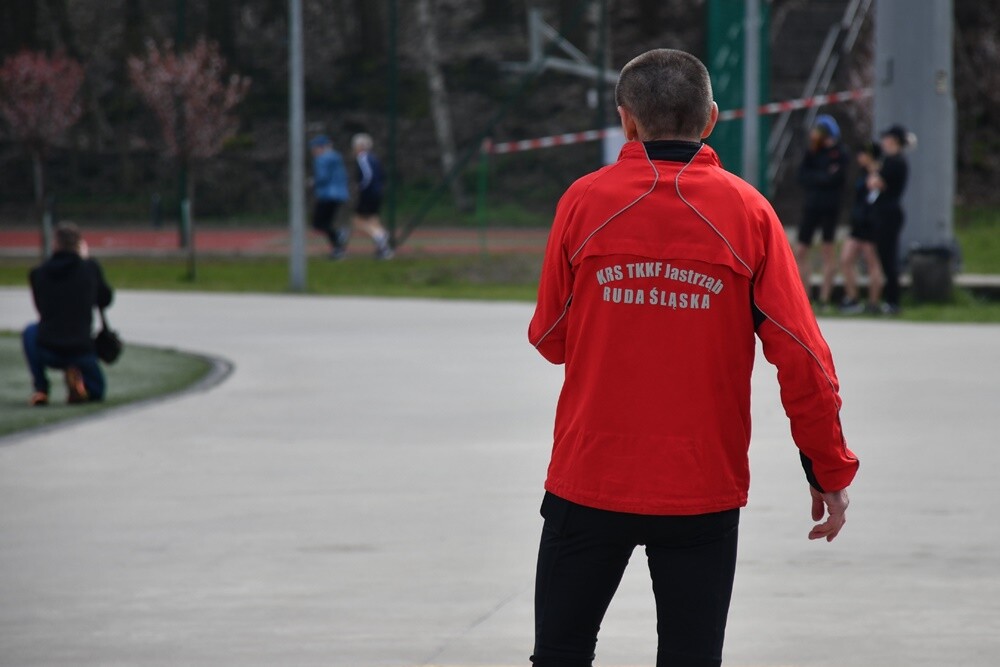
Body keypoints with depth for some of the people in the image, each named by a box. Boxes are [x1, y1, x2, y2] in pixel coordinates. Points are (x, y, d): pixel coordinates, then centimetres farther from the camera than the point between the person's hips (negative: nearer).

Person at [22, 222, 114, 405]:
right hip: (82, 349, 0)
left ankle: (41, 389, 19)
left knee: (30, 332, 37)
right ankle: (76, 375, -7)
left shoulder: (38, 273, 3)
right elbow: (105, 300, 16)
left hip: (47, 351, 0)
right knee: (96, 391, 30)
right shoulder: (90, 268, -1)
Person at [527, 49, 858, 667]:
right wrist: (831, 470, 2)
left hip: (589, 482, 0)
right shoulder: (747, 211, -4)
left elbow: (550, 339, 3)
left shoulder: (585, 201, -4)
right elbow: (800, 355, -7)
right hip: (705, 490, 0)